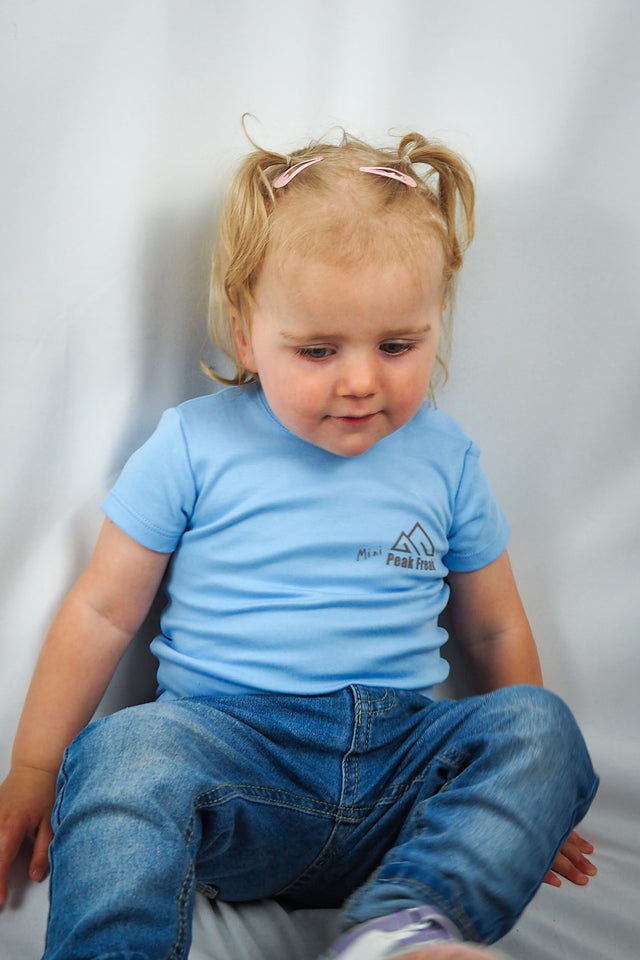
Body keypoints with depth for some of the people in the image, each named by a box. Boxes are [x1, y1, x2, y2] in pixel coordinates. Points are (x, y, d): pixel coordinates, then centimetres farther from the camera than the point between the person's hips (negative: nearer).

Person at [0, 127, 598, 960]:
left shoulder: (445, 458, 11)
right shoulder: (194, 446, 4)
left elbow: (493, 629, 20)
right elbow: (102, 612, 7)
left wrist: (527, 790, 20)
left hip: (399, 767, 3)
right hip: (228, 748, -2)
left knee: (539, 723, -24)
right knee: (129, 757, -34)